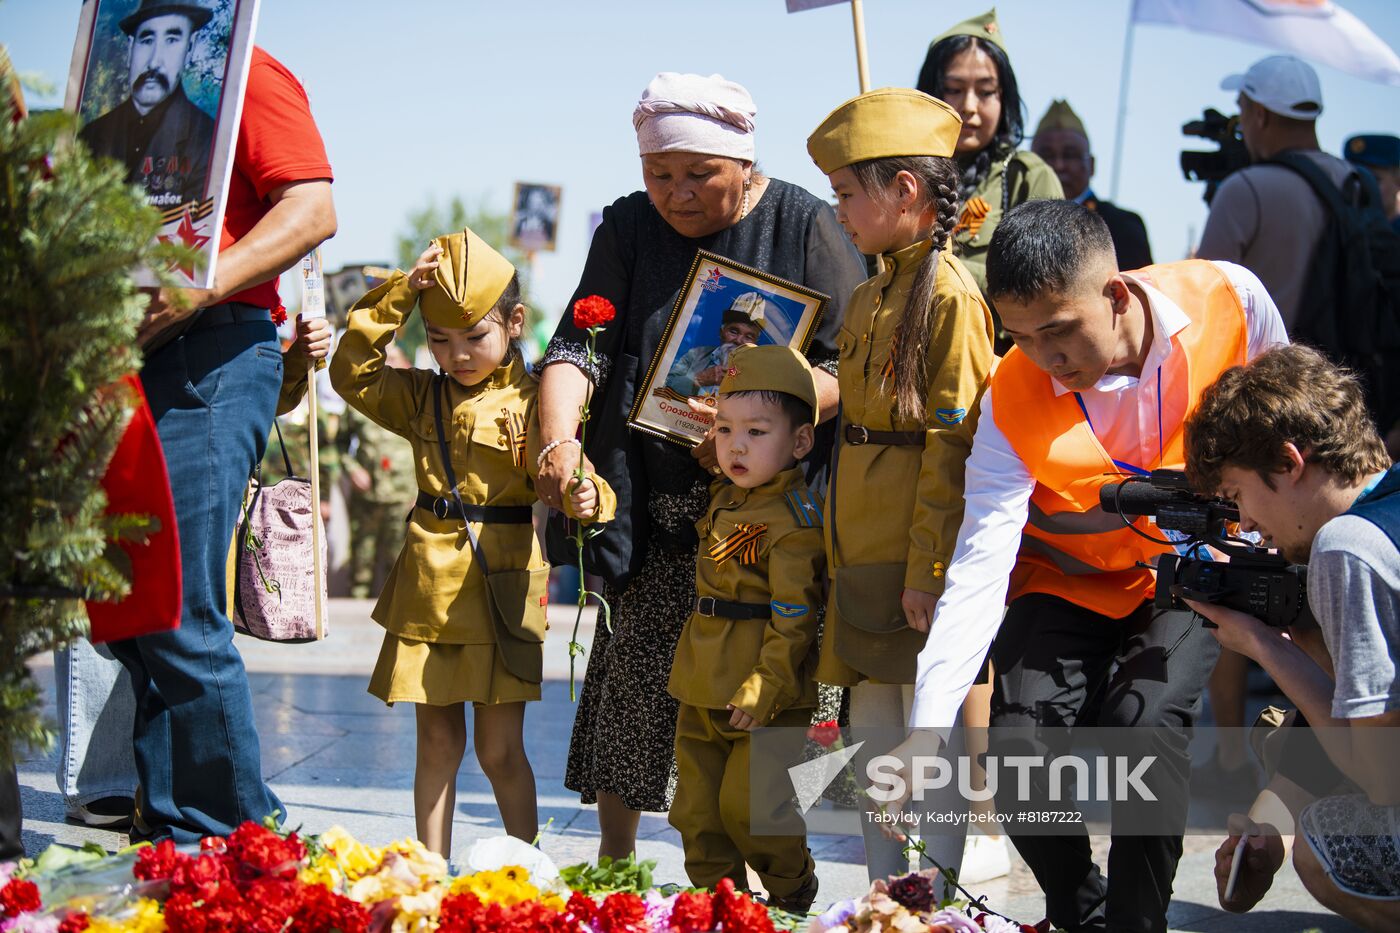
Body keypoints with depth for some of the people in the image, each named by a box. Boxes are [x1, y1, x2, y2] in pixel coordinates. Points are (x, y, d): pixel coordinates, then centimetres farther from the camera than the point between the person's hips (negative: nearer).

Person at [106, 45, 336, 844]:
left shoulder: (245, 73, -2)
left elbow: (313, 209, -14)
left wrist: (203, 286, -23)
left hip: (207, 360, -9)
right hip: (126, 361, 9)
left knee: (179, 619, -12)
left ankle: (239, 845, -3)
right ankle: (167, 839, 15)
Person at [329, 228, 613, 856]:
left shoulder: (533, 402, -4)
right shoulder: (422, 398, 10)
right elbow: (352, 371, 5)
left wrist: (585, 499, -36)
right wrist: (400, 293, -1)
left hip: (500, 586, -4)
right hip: (428, 584, 4)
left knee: (500, 750, 2)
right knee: (437, 742, 11)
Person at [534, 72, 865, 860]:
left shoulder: (807, 228, -1)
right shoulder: (630, 228, 10)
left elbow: (850, 366, -6)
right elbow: (579, 347, 1)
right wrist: (559, 439, -18)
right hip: (658, 499, 3)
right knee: (631, 676, -4)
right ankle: (614, 869, 8)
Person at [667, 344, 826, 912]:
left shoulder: (792, 522, -18)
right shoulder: (725, 496, 8)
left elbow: (793, 617, -19)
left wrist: (765, 689, -22)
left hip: (766, 696, -8)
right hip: (703, 692, 8)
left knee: (749, 807, -4)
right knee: (699, 807, 11)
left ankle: (793, 892, 19)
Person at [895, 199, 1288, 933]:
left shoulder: (1227, 298, -23)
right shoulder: (1011, 400, -24)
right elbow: (979, 564, -28)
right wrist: (929, 724, -36)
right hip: (1070, 586, 1)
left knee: (1144, 721, -26)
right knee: (1019, 746, -18)